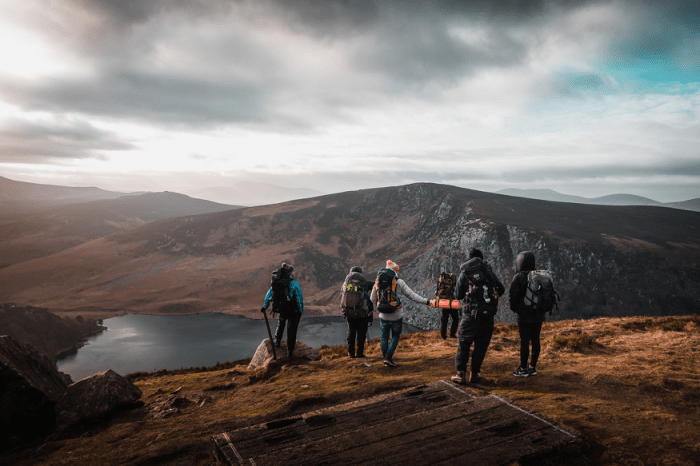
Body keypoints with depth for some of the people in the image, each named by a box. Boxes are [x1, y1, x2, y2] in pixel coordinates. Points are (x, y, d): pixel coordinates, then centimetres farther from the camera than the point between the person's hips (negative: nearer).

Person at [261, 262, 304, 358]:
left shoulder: (275, 283, -3)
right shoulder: (294, 284, -17)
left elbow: (268, 295, 8)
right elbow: (299, 298, -14)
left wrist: (265, 306, 22)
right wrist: (300, 310, -2)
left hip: (281, 310, 4)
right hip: (293, 311, -3)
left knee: (281, 322, 36)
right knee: (291, 329, 10)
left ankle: (277, 340, 35)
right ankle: (290, 351, 16)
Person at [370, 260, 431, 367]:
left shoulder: (378, 282, 1)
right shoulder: (399, 282, -11)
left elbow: (372, 299, 11)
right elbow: (412, 295, -15)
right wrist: (427, 302, -12)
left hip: (383, 316, 3)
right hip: (396, 316, -3)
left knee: (384, 337, 17)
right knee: (395, 337, 12)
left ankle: (386, 358, 24)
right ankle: (388, 358, 3)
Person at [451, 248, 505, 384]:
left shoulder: (464, 273, 0)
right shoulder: (489, 271, 4)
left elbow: (458, 296, 2)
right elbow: (501, 290, 8)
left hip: (470, 313, -1)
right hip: (487, 315, 1)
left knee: (463, 344, 6)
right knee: (481, 345, 10)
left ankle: (461, 374, 3)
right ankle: (474, 374, 13)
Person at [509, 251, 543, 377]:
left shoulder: (519, 277, -12)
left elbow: (513, 295, -13)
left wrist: (514, 308, 4)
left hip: (524, 315, -6)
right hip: (538, 315, 6)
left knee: (524, 341, -1)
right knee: (535, 341, 10)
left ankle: (523, 369, 5)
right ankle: (532, 367, 19)